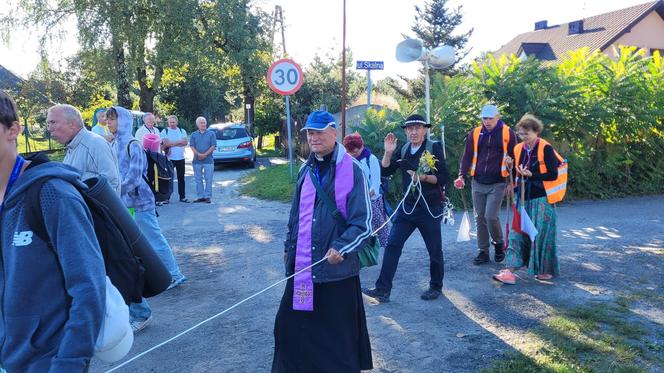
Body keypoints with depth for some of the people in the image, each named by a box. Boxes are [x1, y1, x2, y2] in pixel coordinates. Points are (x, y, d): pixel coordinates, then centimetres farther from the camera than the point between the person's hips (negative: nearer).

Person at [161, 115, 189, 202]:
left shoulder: (182, 131, 9)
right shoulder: (165, 131, 0)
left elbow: (185, 142, -5)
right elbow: (166, 143, -14)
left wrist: (172, 143, -11)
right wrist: (179, 142, -11)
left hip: (180, 158, 3)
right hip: (169, 158, -3)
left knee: (181, 178, 8)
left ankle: (182, 196, 14)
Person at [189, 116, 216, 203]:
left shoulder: (211, 134, 5)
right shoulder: (194, 135, 11)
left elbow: (213, 146, -3)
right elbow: (192, 146, 2)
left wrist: (205, 155, -14)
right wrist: (198, 154, -15)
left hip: (208, 160, -2)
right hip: (197, 161, 3)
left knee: (208, 179, -3)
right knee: (198, 179, 6)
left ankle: (208, 196, 2)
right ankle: (200, 196, 12)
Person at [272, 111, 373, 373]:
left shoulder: (351, 170, -10)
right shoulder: (306, 170, 9)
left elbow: (363, 223, -12)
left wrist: (341, 248, -23)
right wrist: (290, 247, 20)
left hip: (336, 268, -5)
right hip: (303, 267, 6)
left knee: (338, 334, 6)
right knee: (290, 326, 12)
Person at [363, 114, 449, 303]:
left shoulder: (434, 148, -8)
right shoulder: (403, 150, 8)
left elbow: (443, 178, -12)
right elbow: (385, 171, 4)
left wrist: (423, 177, -26)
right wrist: (388, 152, -9)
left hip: (430, 207, -4)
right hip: (407, 206, 5)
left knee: (434, 250, 8)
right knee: (392, 245, -4)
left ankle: (436, 287, 29)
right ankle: (383, 289, -1)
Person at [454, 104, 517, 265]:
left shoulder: (508, 133, -1)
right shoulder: (475, 133, 6)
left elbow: (514, 157, 4)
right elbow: (467, 155, 8)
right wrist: (461, 175, -4)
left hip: (497, 184, -3)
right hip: (478, 183, 4)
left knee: (491, 216, -12)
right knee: (480, 218, 6)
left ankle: (499, 243, 16)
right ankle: (483, 252, 17)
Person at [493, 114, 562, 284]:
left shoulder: (545, 148, -8)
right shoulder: (519, 149, 9)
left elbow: (553, 175, -11)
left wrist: (531, 175, -18)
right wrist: (510, 167, -3)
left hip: (541, 199, -5)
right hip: (523, 198, 5)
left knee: (541, 234, 1)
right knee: (517, 233, -2)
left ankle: (545, 270, 20)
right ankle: (510, 271, -6)